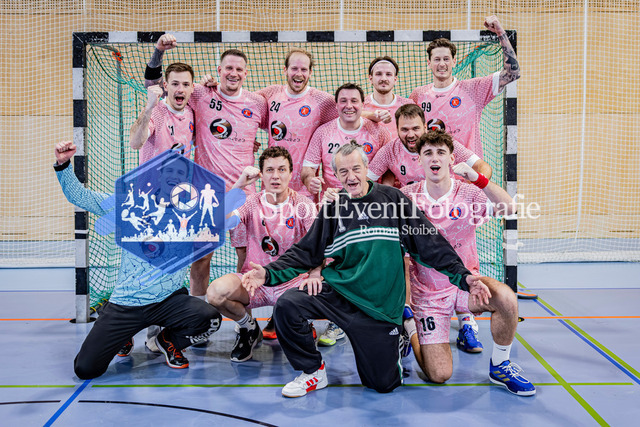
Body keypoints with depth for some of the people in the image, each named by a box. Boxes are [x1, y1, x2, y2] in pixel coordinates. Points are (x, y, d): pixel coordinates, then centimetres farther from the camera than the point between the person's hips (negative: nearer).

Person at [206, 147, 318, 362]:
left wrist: (315, 273, -35)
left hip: (291, 282, -1)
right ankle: (248, 327, 7)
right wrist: (239, 185, -25)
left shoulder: (303, 205, -2)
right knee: (216, 291, -27)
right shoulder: (251, 202, 0)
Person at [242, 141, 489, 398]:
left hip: (380, 307, -1)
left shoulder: (392, 198, 1)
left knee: (383, 384, -1)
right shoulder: (333, 208, 6)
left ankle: (397, 336, 33)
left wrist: (462, 276, -7)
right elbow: (305, 253, 7)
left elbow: (430, 243, 1)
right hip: (337, 293, 2)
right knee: (287, 305, -24)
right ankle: (313, 372, 1)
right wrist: (269, 274, -8)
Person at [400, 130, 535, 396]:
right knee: (439, 376, -8)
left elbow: (509, 209, -25)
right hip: (428, 292, -1)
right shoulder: (407, 196, -7)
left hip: (465, 282, 1)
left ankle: (499, 366, -5)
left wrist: (477, 178, -37)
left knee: (506, 298, -33)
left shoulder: (468, 192, -9)